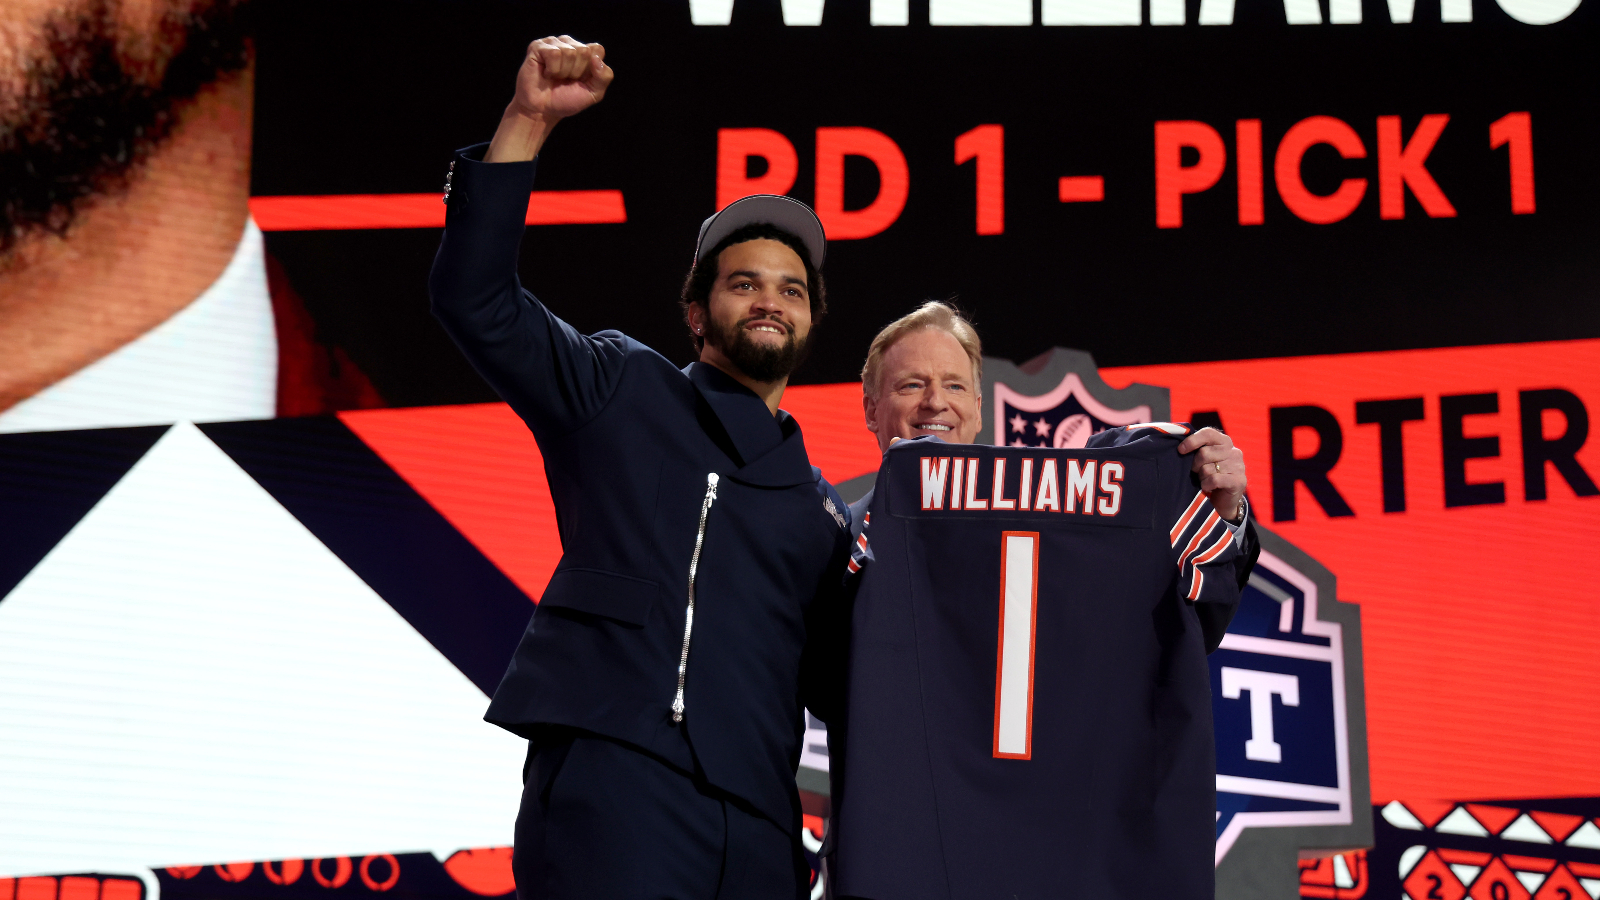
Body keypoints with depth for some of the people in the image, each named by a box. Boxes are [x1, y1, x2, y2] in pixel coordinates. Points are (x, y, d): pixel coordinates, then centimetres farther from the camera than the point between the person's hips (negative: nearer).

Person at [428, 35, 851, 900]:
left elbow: (831, 680, 25)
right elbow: (473, 296, -1)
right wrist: (529, 119, -8)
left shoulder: (817, 505, 24)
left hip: (755, 824, 5)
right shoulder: (622, 392, 12)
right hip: (612, 773, -5)